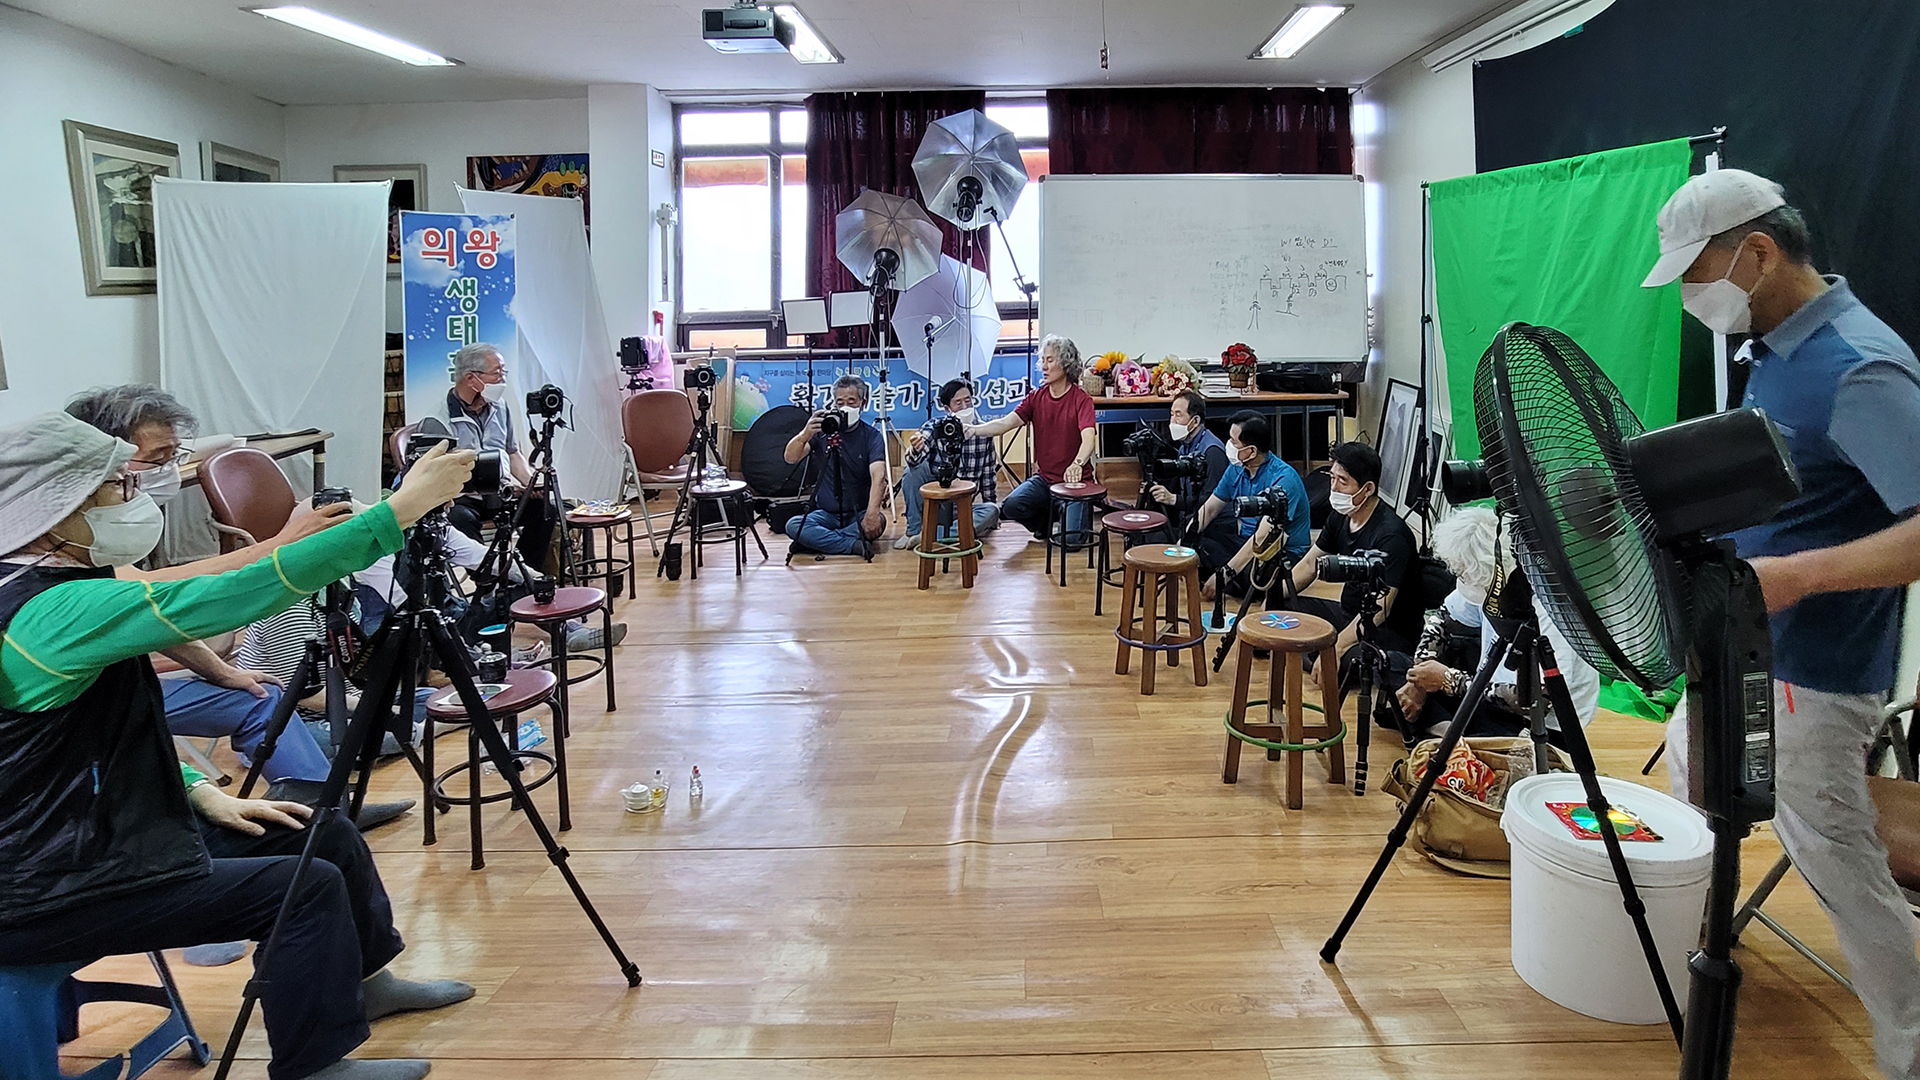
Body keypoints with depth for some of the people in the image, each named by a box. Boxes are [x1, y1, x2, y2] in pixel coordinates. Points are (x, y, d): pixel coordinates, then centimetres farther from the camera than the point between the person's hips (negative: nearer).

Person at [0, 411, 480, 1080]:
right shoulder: (57, 611, -26)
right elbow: (226, 599, -36)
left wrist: (201, 792, 5)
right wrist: (398, 511, -37)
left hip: (108, 833, 10)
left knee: (325, 833, 10)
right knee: (308, 887, -11)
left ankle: (362, 978, 30)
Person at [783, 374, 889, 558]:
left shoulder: (872, 436, -6)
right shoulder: (823, 429, 0)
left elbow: (878, 477, -22)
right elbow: (790, 459, -12)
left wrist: (872, 513, -40)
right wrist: (804, 435, -34)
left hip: (859, 514, -2)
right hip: (826, 513, 2)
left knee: (878, 522, -34)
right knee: (793, 525, -26)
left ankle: (818, 541, -21)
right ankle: (855, 545, -26)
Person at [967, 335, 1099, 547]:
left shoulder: (1081, 400, -12)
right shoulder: (1036, 397, 3)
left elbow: (1088, 439, -28)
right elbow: (1006, 422, -9)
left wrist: (1077, 464, -49)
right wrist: (974, 430, -27)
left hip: (1074, 480, -4)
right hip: (1044, 478, 4)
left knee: (1070, 540, -19)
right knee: (1011, 506, -22)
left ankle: (1083, 514, 18)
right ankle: (1046, 520, 11)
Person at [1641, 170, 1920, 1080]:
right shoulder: (1778, 348, 6)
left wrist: (1795, 575, -37)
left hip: (1813, 673, -10)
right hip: (1744, 648, 10)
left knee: (1837, 863, 2)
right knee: (1688, 764, 26)